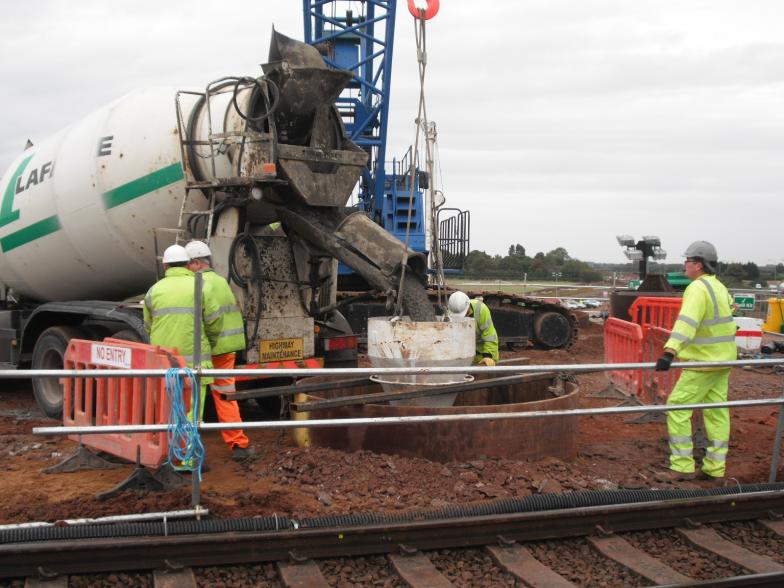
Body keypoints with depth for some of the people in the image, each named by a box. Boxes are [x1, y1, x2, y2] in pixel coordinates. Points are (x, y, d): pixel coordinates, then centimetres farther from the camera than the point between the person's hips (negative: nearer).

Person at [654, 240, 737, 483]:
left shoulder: (698, 288, -18)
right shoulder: (719, 287, 12)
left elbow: (687, 322, -33)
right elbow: (729, 306, 32)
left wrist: (670, 351, -44)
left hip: (703, 362, -10)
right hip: (722, 360, 10)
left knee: (677, 407, -7)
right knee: (717, 412, 9)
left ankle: (682, 467, -6)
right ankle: (715, 468, 12)